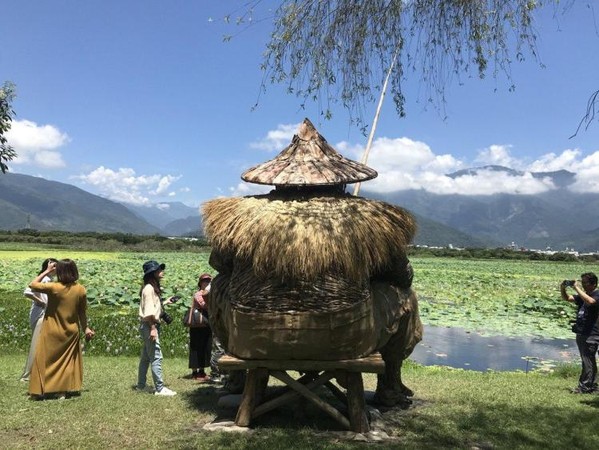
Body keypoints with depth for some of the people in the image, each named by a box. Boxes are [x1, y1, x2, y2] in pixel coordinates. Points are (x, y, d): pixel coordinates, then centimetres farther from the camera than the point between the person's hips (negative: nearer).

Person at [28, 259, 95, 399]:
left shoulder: (54, 287, -19)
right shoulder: (80, 290, -8)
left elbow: (32, 285, -5)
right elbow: (82, 312, 1)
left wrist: (47, 271, 0)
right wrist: (85, 328, 13)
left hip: (52, 332, -3)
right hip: (71, 332, 3)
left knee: (45, 360, 10)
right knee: (68, 360, 15)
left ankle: (41, 390, 14)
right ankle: (65, 390, 16)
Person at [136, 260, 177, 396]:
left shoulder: (153, 287, 15)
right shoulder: (149, 288, -15)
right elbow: (149, 311, -21)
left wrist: (165, 302, 19)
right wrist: (153, 328, -23)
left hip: (149, 326, 10)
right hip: (149, 326, -10)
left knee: (145, 357, 15)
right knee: (156, 357, -8)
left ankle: (140, 385, 24)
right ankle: (159, 388, -6)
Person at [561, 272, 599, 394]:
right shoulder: (583, 296, 16)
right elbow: (567, 298, 18)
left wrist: (577, 288, -27)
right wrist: (562, 288, -1)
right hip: (581, 333, 9)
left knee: (587, 361, -7)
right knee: (589, 361, 15)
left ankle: (584, 387, -3)